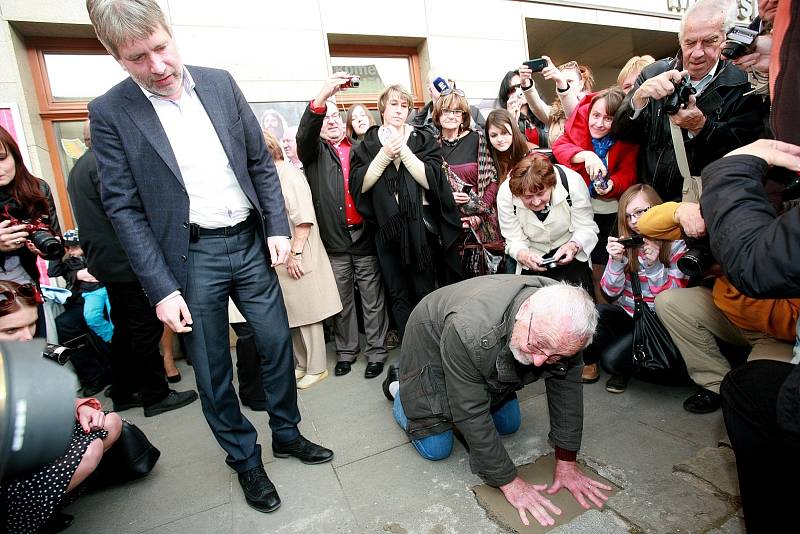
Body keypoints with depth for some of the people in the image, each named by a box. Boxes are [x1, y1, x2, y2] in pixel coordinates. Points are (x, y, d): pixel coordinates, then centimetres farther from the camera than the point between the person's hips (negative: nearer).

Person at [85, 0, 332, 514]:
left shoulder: (221, 83, 4)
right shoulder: (110, 112, -3)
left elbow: (261, 161, 7)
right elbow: (124, 207, -5)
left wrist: (278, 227, -2)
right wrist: (162, 287, -12)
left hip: (251, 241, 3)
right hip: (191, 256, -2)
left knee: (278, 343, 12)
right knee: (212, 370, 9)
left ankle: (287, 433, 37)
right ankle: (245, 460, 33)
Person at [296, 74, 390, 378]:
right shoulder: (314, 151, 9)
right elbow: (304, 135, -13)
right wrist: (321, 97, -30)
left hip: (365, 236, 1)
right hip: (333, 240, 0)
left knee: (373, 300, 6)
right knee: (342, 301, 11)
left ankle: (376, 352, 19)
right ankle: (346, 352, 26)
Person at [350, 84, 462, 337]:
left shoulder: (423, 138, 8)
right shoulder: (368, 144, 11)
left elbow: (430, 179, -6)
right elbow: (359, 184, -2)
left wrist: (404, 151, -11)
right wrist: (385, 155, -9)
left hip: (420, 223, -1)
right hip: (386, 226, 1)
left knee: (424, 290, 3)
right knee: (398, 294, 7)